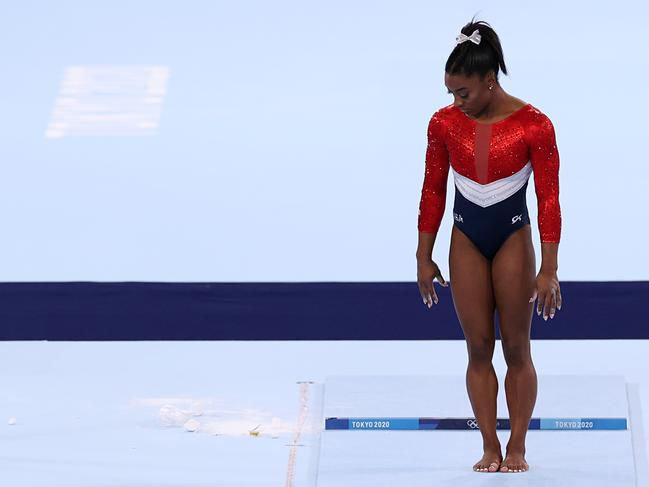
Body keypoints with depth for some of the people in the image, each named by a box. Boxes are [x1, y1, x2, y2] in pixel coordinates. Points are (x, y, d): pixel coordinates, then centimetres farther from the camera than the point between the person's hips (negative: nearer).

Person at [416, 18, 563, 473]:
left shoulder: (535, 125, -15)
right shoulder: (444, 123, -6)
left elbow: (549, 199, -11)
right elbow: (433, 192, 3)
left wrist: (548, 270, -13)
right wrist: (424, 258, 5)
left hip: (513, 239, -3)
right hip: (467, 240, 3)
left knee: (517, 348, 2)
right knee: (479, 348, 4)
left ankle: (517, 448, 11)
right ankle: (490, 447, 10)